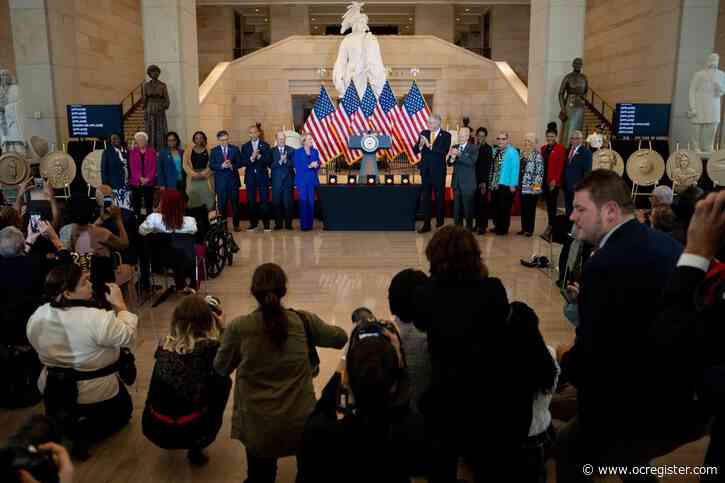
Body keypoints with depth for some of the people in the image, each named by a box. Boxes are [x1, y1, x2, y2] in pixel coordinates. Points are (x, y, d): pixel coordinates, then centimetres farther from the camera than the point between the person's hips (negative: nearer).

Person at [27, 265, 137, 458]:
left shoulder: (36, 317, -9)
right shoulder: (98, 318, -30)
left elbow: (40, 346, 8)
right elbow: (128, 337, -17)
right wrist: (119, 305, -12)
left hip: (53, 390, 7)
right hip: (95, 391, -7)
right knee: (123, 409, 22)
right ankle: (82, 432, -2)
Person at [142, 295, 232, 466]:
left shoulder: (164, 345, 3)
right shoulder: (209, 346, -10)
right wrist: (222, 328, 10)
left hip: (153, 428, 5)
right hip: (187, 432, -5)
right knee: (223, 381, 14)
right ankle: (196, 449, 12)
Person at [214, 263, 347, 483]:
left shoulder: (238, 327, -11)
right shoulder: (303, 321, -7)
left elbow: (221, 368, 5)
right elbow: (340, 338, 9)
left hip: (259, 427, -1)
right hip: (302, 423, 1)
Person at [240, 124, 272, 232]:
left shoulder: (265, 145, 5)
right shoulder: (245, 146, 8)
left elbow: (269, 161, -5)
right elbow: (243, 162, -1)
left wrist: (259, 157, -19)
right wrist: (251, 158, -18)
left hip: (263, 176, -1)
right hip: (250, 177, 2)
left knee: (264, 200, -2)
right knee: (251, 201, 4)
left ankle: (266, 224, 4)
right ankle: (253, 223, 13)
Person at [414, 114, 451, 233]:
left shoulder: (445, 136, -5)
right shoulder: (424, 133, 5)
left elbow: (444, 152, -18)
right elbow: (415, 151, 2)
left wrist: (430, 145, -26)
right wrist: (420, 145, -19)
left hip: (438, 171, -3)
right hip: (425, 170, 3)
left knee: (440, 197, 8)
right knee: (426, 198, 3)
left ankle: (440, 223, 21)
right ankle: (426, 224, 7)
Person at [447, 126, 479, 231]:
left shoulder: (474, 148, -5)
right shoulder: (455, 147, 10)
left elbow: (471, 161, -20)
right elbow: (449, 163, 6)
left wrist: (459, 154, -29)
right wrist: (452, 158, -16)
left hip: (468, 183, -5)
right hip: (456, 182, 5)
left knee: (468, 207, 0)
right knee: (457, 207, 10)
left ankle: (469, 228, 10)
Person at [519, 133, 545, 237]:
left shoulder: (537, 155, -10)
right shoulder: (522, 153, 11)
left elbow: (539, 171, -13)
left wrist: (536, 184, -17)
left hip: (531, 187, -6)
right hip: (522, 186, 6)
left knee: (530, 208, 1)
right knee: (523, 207, 10)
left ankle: (530, 229, 9)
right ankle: (524, 227, 19)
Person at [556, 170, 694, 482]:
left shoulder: (606, 265, -27)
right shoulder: (665, 244, 1)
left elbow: (588, 361, -24)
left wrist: (565, 361, -3)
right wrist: (587, 300, 10)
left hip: (648, 411, -8)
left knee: (569, 449, 13)